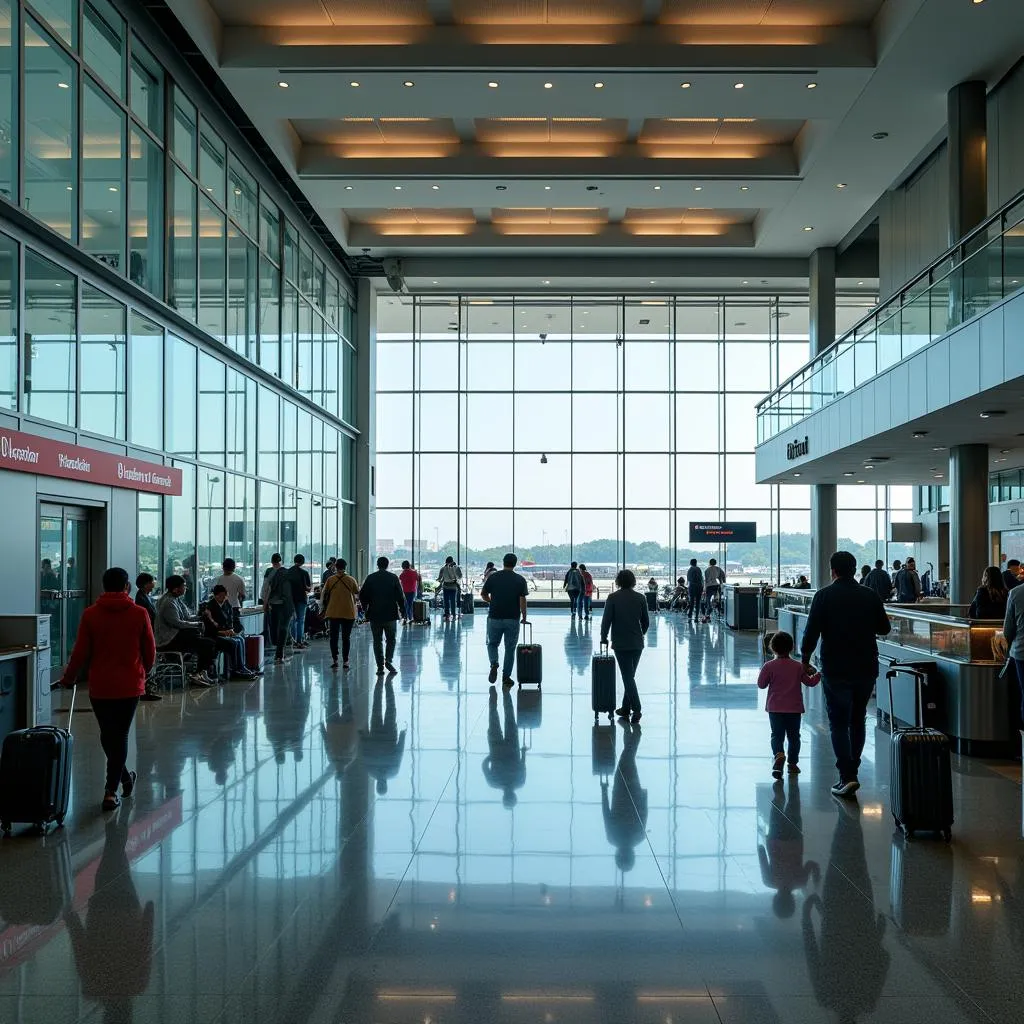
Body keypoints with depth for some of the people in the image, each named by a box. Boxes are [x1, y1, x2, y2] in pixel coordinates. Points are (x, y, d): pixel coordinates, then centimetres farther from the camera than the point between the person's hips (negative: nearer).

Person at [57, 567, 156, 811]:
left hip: (100, 686, 1)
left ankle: (124, 776, 28)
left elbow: (80, 652, -3)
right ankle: (111, 791, 5)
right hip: (130, 685, 0)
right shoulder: (139, 614, -5)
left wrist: (69, 678, 13)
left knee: (107, 734, 17)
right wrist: (143, 672, 21)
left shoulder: (90, 614, -4)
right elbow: (150, 652, 0)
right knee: (120, 736, 6)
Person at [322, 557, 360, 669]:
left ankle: (335, 660, 8)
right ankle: (345, 661, 4)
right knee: (346, 638, 6)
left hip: (333, 613, 0)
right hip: (349, 613, 0)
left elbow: (324, 593, 4)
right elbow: (357, 592, 6)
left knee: (334, 637, 10)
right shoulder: (351, 580, -6)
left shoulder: (330, 580, -4)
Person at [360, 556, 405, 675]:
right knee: (391, 639, 12)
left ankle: (380, 667, 5)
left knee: (377, 641, 7)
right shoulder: (393, 578, -3)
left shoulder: (370, 578, 0)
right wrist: (402, 609, 6)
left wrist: (365, 607, 17)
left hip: (374, 614, 1)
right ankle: (389, 660, -8)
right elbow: (400, 596, -4)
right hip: (390, 613, -1)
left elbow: (362, 595, 2)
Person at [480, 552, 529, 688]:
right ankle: (506, 677, 13)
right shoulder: (520, 580, -4)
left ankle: (494, 664, -8)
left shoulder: (493, 577, -1)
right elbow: (522, 600, -9)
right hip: (513, 619, 0)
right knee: (510, 648, 11)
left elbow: (483, 595, 5)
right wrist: (524, 616, 3)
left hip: (494, 617, 0)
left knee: (492, 644, 19)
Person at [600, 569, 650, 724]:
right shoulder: (640, 598, 2)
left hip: (620, 643, -3)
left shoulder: (613, 598, -8)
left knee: (628, 677, -3)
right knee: (630, 676, 15)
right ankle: (626, 708, 22)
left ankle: (636, 709, -13)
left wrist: (604, 637, 5)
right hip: (637, 644, 4)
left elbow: (606, 620, -8)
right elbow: (646, 621, 7)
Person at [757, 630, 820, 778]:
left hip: (775, 709, -1)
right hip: (794, 709, 2)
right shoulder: (798, 667, -1)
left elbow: (761, 684, -2)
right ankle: (793, 763, 17)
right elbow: (810, 682, 7)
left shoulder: (770, 666, -7)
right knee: (794, 736, 13)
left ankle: (778, 755, -25)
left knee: (777, 735, 1)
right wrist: (818, 674, 25)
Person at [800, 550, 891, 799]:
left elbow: (812, 632, -11)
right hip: (867, 667, 4)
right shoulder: (870, 596, 1)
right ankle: (852, 772, 23)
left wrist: (805, 659, 2)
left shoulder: (824, 596, -8)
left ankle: (847, 776, -7)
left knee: (838, 723, 3)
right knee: (857, 721, 17)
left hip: (835, 669, -3)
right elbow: (884, 629, 10)